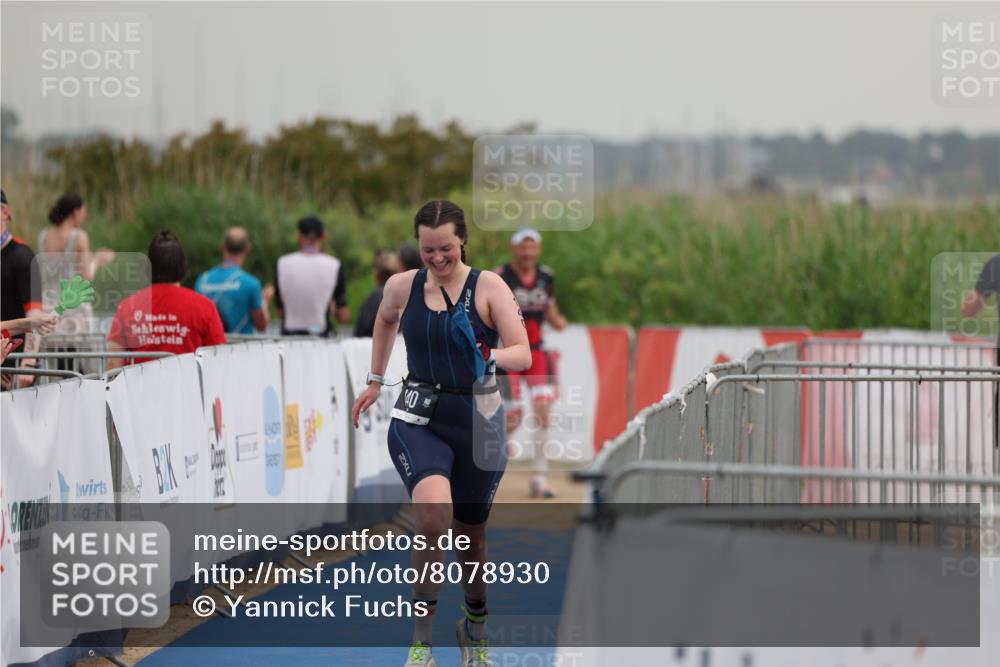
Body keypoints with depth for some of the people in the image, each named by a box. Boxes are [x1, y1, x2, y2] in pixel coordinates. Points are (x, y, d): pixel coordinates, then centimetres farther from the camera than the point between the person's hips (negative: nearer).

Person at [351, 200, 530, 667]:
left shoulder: (488, 286, -6)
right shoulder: (402, 287, 1)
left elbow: (523, 353, -13)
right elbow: (385, 321, 25)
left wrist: (492, 357, -33)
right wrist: (375, 380, 26)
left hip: (478, 421, 0)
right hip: (419, 420, 0)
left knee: (471, 534, 13)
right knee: (434, 513, -28)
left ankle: (475, 628, 40)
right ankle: (423, 627, -15)